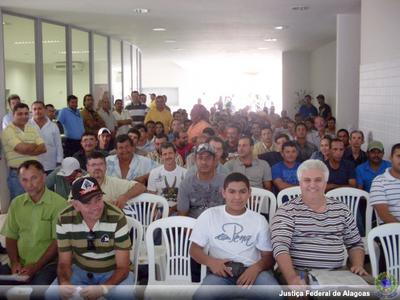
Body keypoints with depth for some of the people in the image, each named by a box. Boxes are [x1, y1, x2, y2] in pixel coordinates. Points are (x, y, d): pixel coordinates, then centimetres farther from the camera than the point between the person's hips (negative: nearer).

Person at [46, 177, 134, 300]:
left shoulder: (117, 218, -26)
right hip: (80, 270, 3)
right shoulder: (64, 219, -17)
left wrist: (102, 288, -40)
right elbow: (64, 263, -8)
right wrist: (63, 283, -32)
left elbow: (123, 267, -21)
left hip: (113, 272, -2)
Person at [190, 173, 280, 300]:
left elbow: (268, 256, 9)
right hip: (221, 272, -1)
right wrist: (211, 262, -11)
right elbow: (194, 249, 10)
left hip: (251, 271, 1)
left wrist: (256, 268, -15)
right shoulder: (209, 215, 8)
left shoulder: (259, 220, 10)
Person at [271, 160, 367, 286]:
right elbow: (280, 246, -15)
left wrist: (358, 265, 0)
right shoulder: (286, 211, -2)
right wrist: (292, 278, -30)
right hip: (299, 275, -5)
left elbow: (355, 244, 20)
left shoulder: (341, 209, 12)